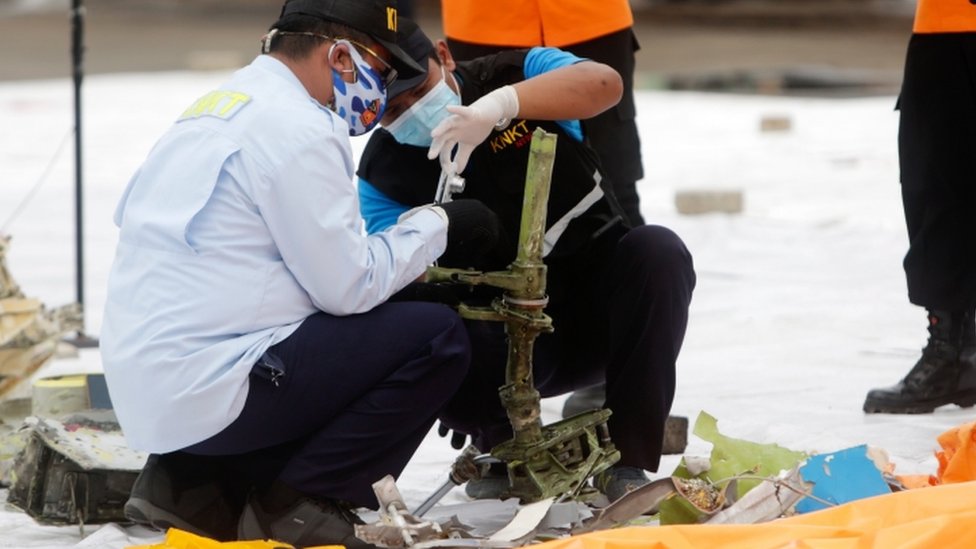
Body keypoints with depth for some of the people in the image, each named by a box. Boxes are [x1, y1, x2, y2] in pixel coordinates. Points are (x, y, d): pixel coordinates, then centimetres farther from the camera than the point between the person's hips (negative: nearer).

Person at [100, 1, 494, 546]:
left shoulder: (223, 105, 16)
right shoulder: (297, 129, -13)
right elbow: (347, 287, -10)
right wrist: (437, 226, 4)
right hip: (206, 392, -9)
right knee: (437, 338, -5)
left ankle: (200, 486, 14)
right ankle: (300, 502, -2)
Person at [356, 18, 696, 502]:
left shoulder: (517, 74, -8)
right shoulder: (383, 173, -5)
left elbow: (603, 83, -30)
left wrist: (500, 105, -47)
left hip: (598, 308, 1)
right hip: (510, 336, -1)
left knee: (658, 250, -31)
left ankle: (629, 460, -20)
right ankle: (505, 447, 3)